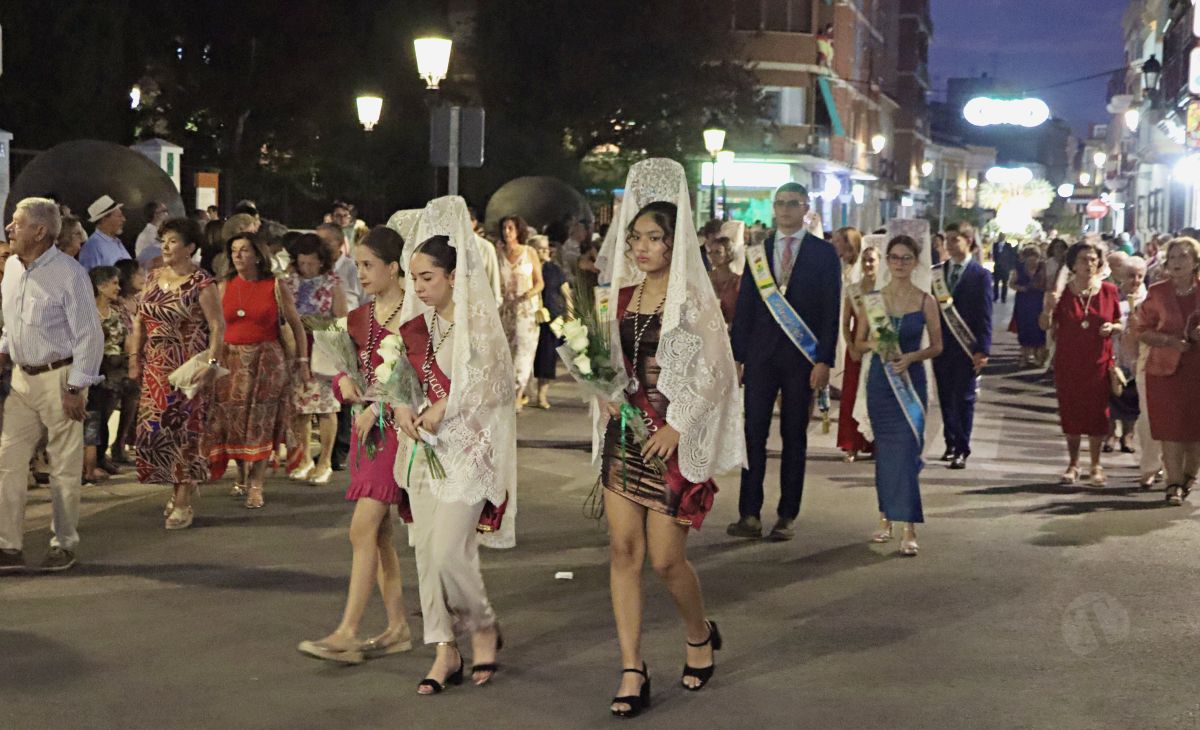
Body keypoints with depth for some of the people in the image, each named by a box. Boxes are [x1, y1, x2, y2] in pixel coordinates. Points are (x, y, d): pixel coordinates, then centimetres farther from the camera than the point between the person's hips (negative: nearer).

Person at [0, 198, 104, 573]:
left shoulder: (69, 274, -15)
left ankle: (64, 544, 17)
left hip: (59, 377, -7)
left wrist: (75, 388, -16)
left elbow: (90, 336, -14)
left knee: (64, 466, 4)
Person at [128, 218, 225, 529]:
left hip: (189, 368, -6)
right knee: (154, 429, 4)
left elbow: (218, 326, -12)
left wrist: (211, 364, -19)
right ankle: (176, 489, 19)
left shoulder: (201, 283, -9)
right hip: (156, 368, 6)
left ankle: (184, 502, 2)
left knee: (185, 429, -4)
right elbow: (140, 320, 15)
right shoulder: (153, 278, 10)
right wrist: (134, 356, 8)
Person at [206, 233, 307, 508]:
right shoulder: (224, 287, 6)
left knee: (261, 423, -5)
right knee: (235, 421, 6)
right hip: (231, 360, 3)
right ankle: (242, 476, 25)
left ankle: (256, 485, -1)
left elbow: (296, 325, 3)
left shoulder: (276, 287, -1)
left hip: (267, 359, -3)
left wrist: (302, 361, 0)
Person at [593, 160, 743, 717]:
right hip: (625, 433, 6)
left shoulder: (693, 299, -8)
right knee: (623, 550, 0)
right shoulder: (624, 294, 9)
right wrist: (606, 394, 3)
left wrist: (676, 426, -14)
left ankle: (700, 635, 29)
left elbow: (715, 373, -11)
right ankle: (632, 671, 6)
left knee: (665, 557, -1)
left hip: (672, 440, -5)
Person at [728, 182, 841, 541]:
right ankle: (750, 514, 1)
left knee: (795, 437, 5)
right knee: (754, 434, -2)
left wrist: (824, 360, -9)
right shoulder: (757, 252, 10)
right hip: (761, 355, 2)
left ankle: (787, 517, 10)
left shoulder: (824, 254, 2)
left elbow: (831, 310, -2)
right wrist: (738, 355, 4)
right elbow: (744, 306, 10)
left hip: (802, 357, -2)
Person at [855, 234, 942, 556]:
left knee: (906, 449, -10)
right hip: (879, 380, 2)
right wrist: (873, 344, -13)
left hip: (910, 380, -2)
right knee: (883, 449, 8)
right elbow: (858, 343, 9)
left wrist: (912, 356, -14)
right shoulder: (873, 299, 4)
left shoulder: (926, 300, 0)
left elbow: (937, 346, 3)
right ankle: (885, 518, 19)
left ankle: (909, 530, -10)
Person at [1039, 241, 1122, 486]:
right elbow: (1045, 326, 0)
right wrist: (1048, 308, -20)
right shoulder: (1062, 292, -3)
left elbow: (1119, 324, 9)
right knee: (1070, 412, 6)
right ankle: (1073, 464, 19)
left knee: (1097, 412, 3)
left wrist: (1112, 328, -14)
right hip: (1068, 363, 0)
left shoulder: (1109, 291, -2)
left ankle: (1096, 466, 17)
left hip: (1098, 362, 0)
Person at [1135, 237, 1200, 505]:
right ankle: (1174, 483, -1)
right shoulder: (1157, 292, 2)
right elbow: (1143, 331, 3)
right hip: (1166, 368, -1)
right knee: (1171, 427, -5)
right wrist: (1170, 340, -14)